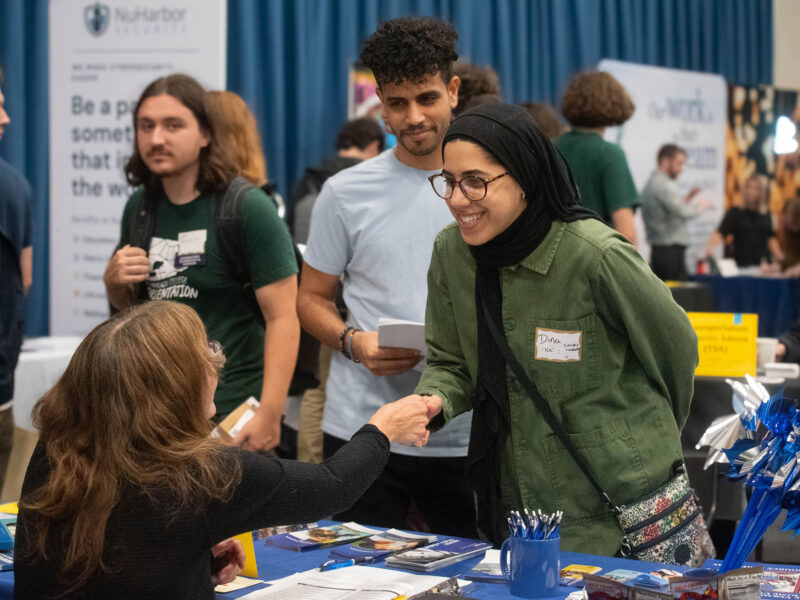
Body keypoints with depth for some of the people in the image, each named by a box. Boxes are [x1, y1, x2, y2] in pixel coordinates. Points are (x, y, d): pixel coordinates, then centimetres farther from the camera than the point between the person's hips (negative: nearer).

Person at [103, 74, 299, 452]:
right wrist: (114, 281, -2)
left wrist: (270, 414, -20)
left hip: (230, 412, -6)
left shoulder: (248, 209, -11)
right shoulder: (141, 207, 8)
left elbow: (283, 318, -14)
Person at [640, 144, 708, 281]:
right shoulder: (664, 185, -13)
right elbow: (684, 213, -22)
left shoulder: (650, 183, 18)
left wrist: (685, 199, 14)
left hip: (656, 250, 10)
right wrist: (700, 207, -4)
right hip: (671, 251, -10)